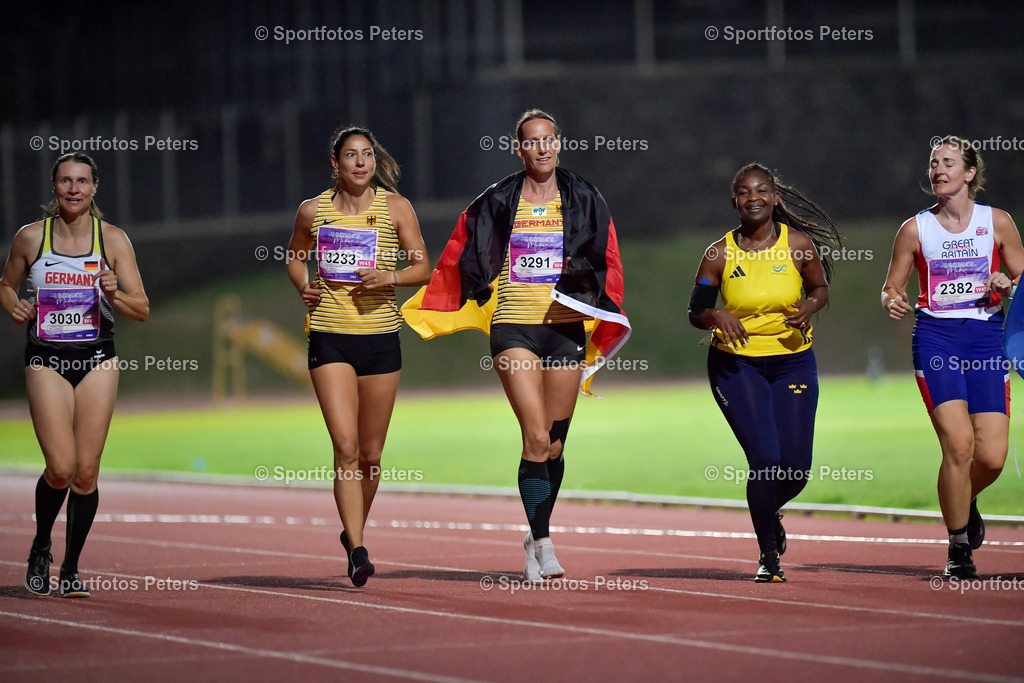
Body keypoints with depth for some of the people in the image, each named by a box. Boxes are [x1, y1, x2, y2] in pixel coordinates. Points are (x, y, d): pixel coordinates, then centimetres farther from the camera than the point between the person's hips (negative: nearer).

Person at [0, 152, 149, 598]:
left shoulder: (113, 240, 1)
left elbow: (142, 310, 2)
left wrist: (114, 296, -18)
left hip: (96, 360, 1)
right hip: (46, 361, -1)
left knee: (86, 473, -2)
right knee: (61, 469, -13)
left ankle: (71, 568, 14)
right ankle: (40, 550, 14)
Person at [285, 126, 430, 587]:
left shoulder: (395, 207, 2)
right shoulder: (312, 211, 4)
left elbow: (423, 268, 4)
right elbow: (295, 257, 21)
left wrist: (389, 277, -15)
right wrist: (304, 286, 1)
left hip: (381, 336, 1)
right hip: (329, 338, -1)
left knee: (371, 453, 9)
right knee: (346, 446, -15)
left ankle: (353, 532, 33)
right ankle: (357, 551, -17)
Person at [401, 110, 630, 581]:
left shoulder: (584, 201, 7)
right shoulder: (496, 203, 4)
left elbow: (606, 264, 7)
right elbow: (459, 260, 12)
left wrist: (605, 327, -3)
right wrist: (420, 309, 15)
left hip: (566, 330, 2)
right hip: (513, 328, -2)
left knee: (555, 444, 5)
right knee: (536, 439, -16)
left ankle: (536, 537, 20)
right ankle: (542, 544, -18)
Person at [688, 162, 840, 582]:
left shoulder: (799, 244, -4)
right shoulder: (720, 254, -5)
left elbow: (821, 289, 9)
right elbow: (695, 312, 2)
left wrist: (810, 306, -13)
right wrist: (717, 316, -20)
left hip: (793, 362, 2)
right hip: (736, 363, -1)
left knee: (796, 466, -3)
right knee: (765, 458, -14)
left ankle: (770, 512, 35)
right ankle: (768, 555, 5)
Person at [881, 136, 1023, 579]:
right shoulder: (916, 229, 5)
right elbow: (891, 288, 11)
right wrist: (892, 303, -12)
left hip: (987, 336, 1)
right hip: (936, 338, -1)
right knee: (958, 443, -17)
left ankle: (965, 500, 29)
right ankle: (958, 546, 0)